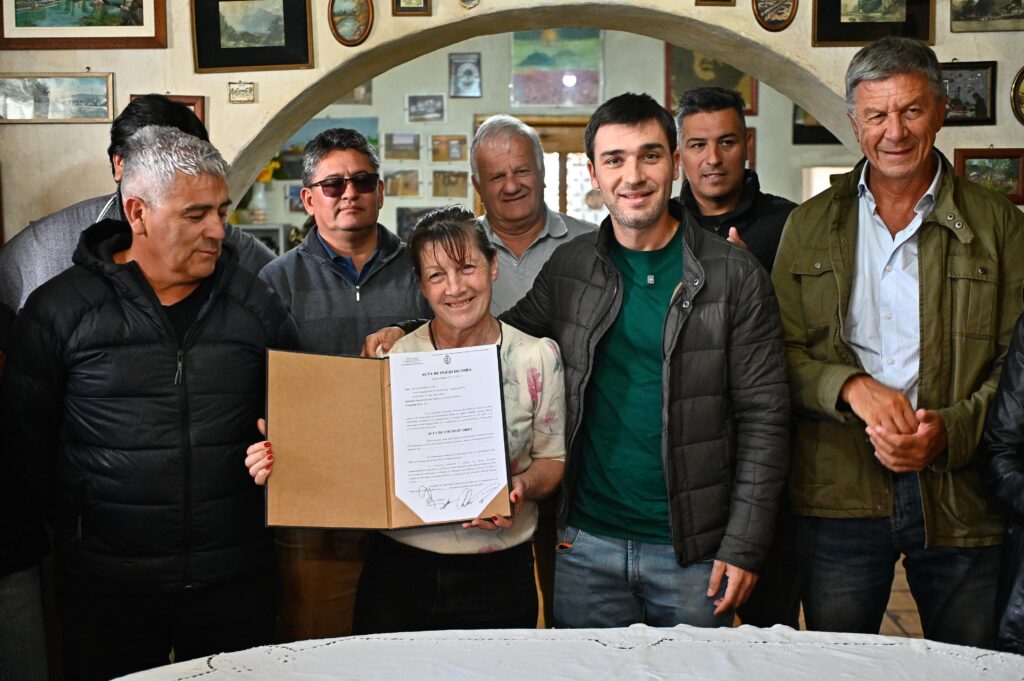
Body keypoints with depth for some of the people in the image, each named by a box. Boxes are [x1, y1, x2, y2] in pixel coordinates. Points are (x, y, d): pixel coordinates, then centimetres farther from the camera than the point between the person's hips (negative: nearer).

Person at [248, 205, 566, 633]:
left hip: (498, 579, 0)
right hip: (399, 573, 0)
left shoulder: (537, 358, -2)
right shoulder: (393, 360, -2)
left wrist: (522, 486, -16)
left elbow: (551, 460, 6)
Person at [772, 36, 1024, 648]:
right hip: (838, 493, 1)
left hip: (962, 495, 0)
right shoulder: (809, 226, 9)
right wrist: (853, 387, -14)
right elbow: (783, 352, 5)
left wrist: (950, 432, -15)